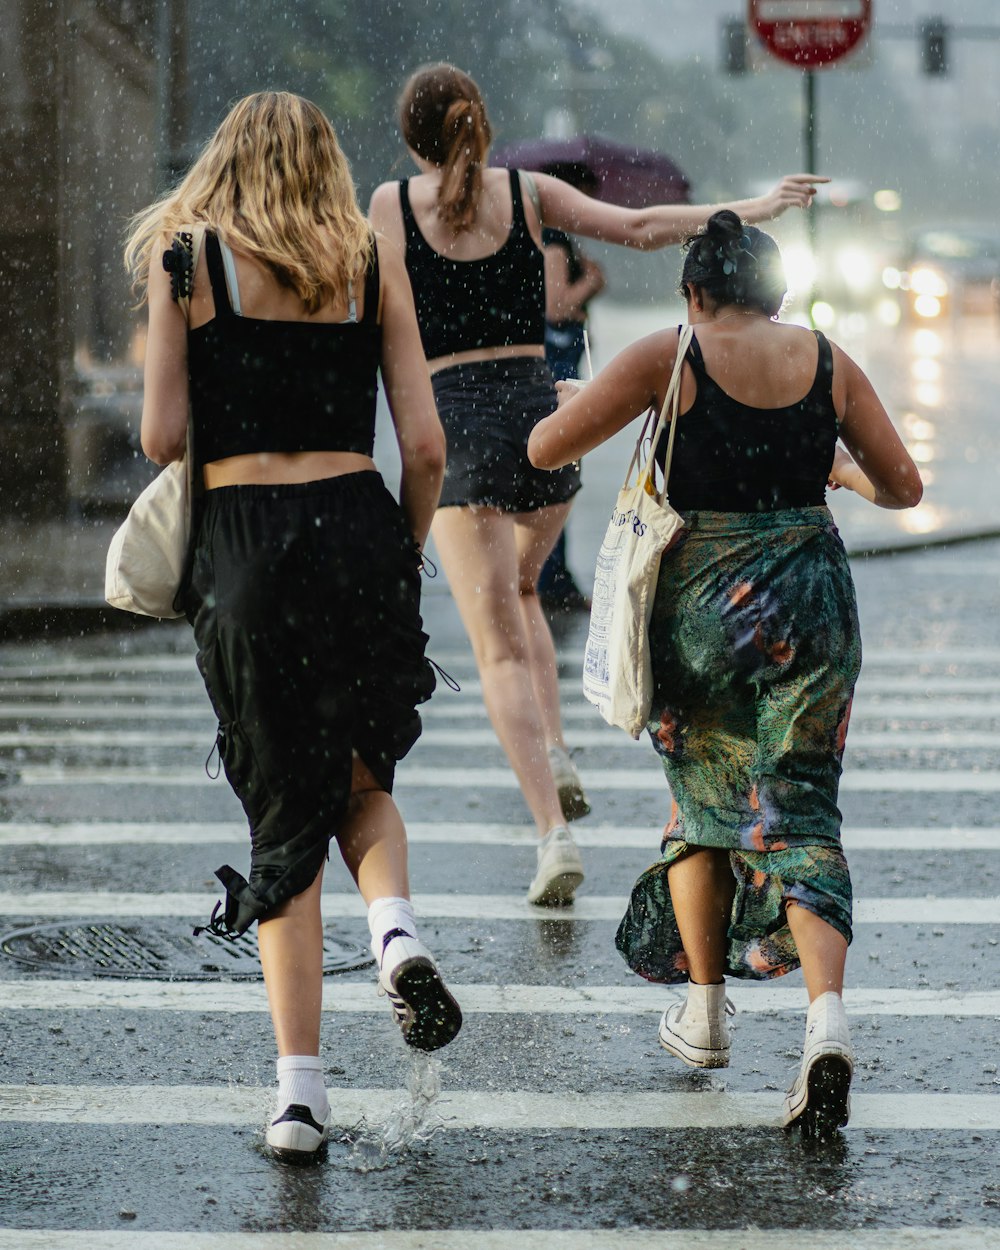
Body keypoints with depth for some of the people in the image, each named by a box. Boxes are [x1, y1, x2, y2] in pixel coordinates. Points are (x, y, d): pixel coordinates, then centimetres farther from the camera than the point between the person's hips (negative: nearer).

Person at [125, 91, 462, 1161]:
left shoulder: (184, 260, 4)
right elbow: (425, 446, 5)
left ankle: (299, 1090, 3)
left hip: (240, 549, -1)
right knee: (358, 778, 23)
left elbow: (161, 439, -1)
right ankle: (394, 928, -8)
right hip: (357, 526, 1)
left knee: (283, 815, 8)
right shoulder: (373, 263, 10)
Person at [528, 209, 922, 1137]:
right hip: (812, 600, 2)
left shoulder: (668, 359, -5)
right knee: (800, 813, 3)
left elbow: (545, 449, -5)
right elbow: (903, 488, 10)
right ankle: (827, 1019, -19)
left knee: (703, 800, 20)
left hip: (703, 600, -1)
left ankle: (704, 1016, 27)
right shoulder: (828, 362, 4)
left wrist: (573, 402, 17)